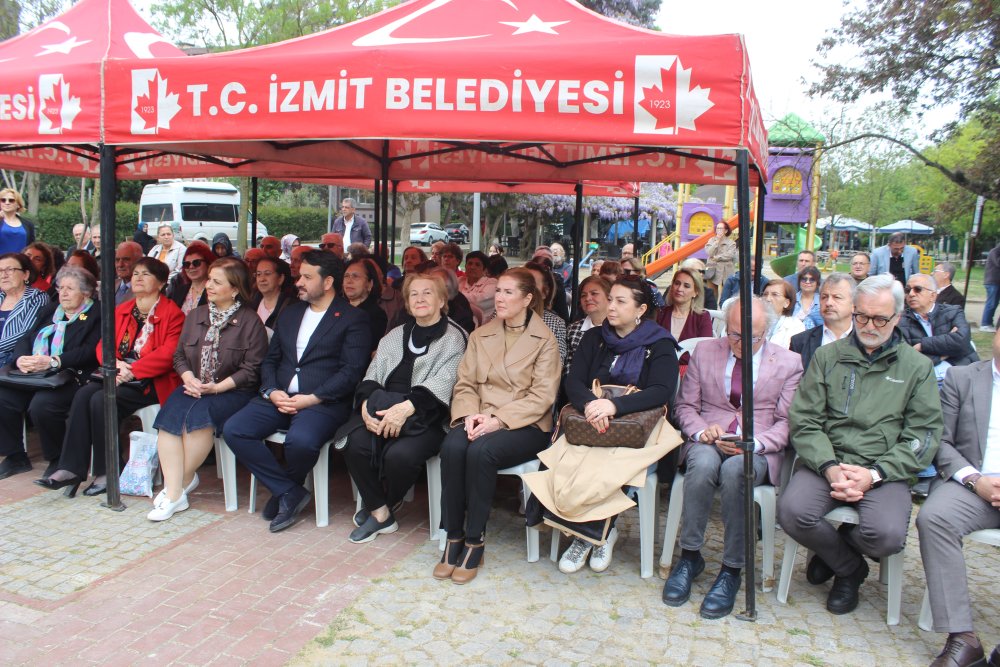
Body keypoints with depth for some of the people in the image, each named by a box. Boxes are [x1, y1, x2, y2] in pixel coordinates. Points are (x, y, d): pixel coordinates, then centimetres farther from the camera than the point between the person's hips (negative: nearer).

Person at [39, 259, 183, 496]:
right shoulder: (121, 310, 19)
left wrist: (133, 370, -21)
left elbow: (169, 353, -16)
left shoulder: (172, 313, -4)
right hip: (120, 377, 7)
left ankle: (106, 472, -13)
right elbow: (104, 345, 13)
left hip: (152, 382, -7)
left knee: (102, 400, -26)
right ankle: (71, 469, -18)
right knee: (83, 394, -20)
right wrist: (115, 363, -9)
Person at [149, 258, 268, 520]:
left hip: (232, 391, -5)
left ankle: (184, 480, -13)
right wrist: (189, 378, -6)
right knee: (171, 413, -25)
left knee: (200, 412, -33)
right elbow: (179, 355, 15)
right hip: (194, 388, 5)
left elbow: (251, 369, -9)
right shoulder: (195, 316, 15)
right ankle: (174, 494, -23)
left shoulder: (250, 322, -4)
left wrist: (217, 387, -17)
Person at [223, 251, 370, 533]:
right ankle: (289, 492, -6)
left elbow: (352, 370, -9)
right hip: (280, 398, 6)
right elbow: (270, 359, 19)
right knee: (233, 429, -17)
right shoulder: (289, 313, 20)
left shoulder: (353, 318, 0)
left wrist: (311, 398, -16)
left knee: (300, 441, -35)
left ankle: (285, 491, 2)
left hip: (323, 402, -6)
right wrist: (271, 391, -1)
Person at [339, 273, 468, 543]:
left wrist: (407, 408, -28)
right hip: (384, 409, 5)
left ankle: (379, 505, 4)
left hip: (427, 418, -4)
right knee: (355, 444, -25)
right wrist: (367, 403, -12)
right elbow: (372, 375, 11)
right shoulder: (395, 336, 21)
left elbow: (443, 382, -13)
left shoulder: (455, 338, 2)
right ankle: (380, 513, -5)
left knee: (400, 454, -31)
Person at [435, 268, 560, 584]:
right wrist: (470, 415, -11)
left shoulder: (545, 339, 0)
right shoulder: (481, 335, 15)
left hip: (525, 426, -3)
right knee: (452, 446, -29)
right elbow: (464, 384, 10)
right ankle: (453, 537, -17)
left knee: (481, 450, -33)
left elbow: (542, 396, -8)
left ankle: (474, 541, -17)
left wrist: (498, 420, -19)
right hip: (481, 420, 4)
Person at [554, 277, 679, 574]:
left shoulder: (659, 345, 1)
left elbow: (662, 391, -15)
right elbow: (573, 381, 1)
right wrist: (590, 403, -23)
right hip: (591, 426, 3)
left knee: (605, 469, -33)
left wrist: (614, 405, -30)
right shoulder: (594, 338, 13)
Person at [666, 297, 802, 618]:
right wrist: (701, 431, -10)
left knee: (735, 469, -37)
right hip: (707, 443, 1)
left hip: (759, 450, -1)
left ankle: (732, 570, -23)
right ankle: (689, 556, -19)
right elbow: (686, 406, 12)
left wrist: (754, 444, -16)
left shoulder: (789, 363, 7)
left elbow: (786, 423, 3)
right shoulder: (704, 352, 11)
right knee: (703, 463, -36)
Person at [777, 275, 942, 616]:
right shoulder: (827, 357, 12)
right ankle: (849, 567, 8)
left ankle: (831, 548, 10)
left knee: (886, 534, -30)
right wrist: (830, 468, -14)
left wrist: (874, 474, -12)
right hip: (826, 463, 1)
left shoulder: (917, 367, 10)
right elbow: (804, 421, 4)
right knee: (793, 512, -28)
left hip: (885, 472, -1)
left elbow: (923, 436, 3)